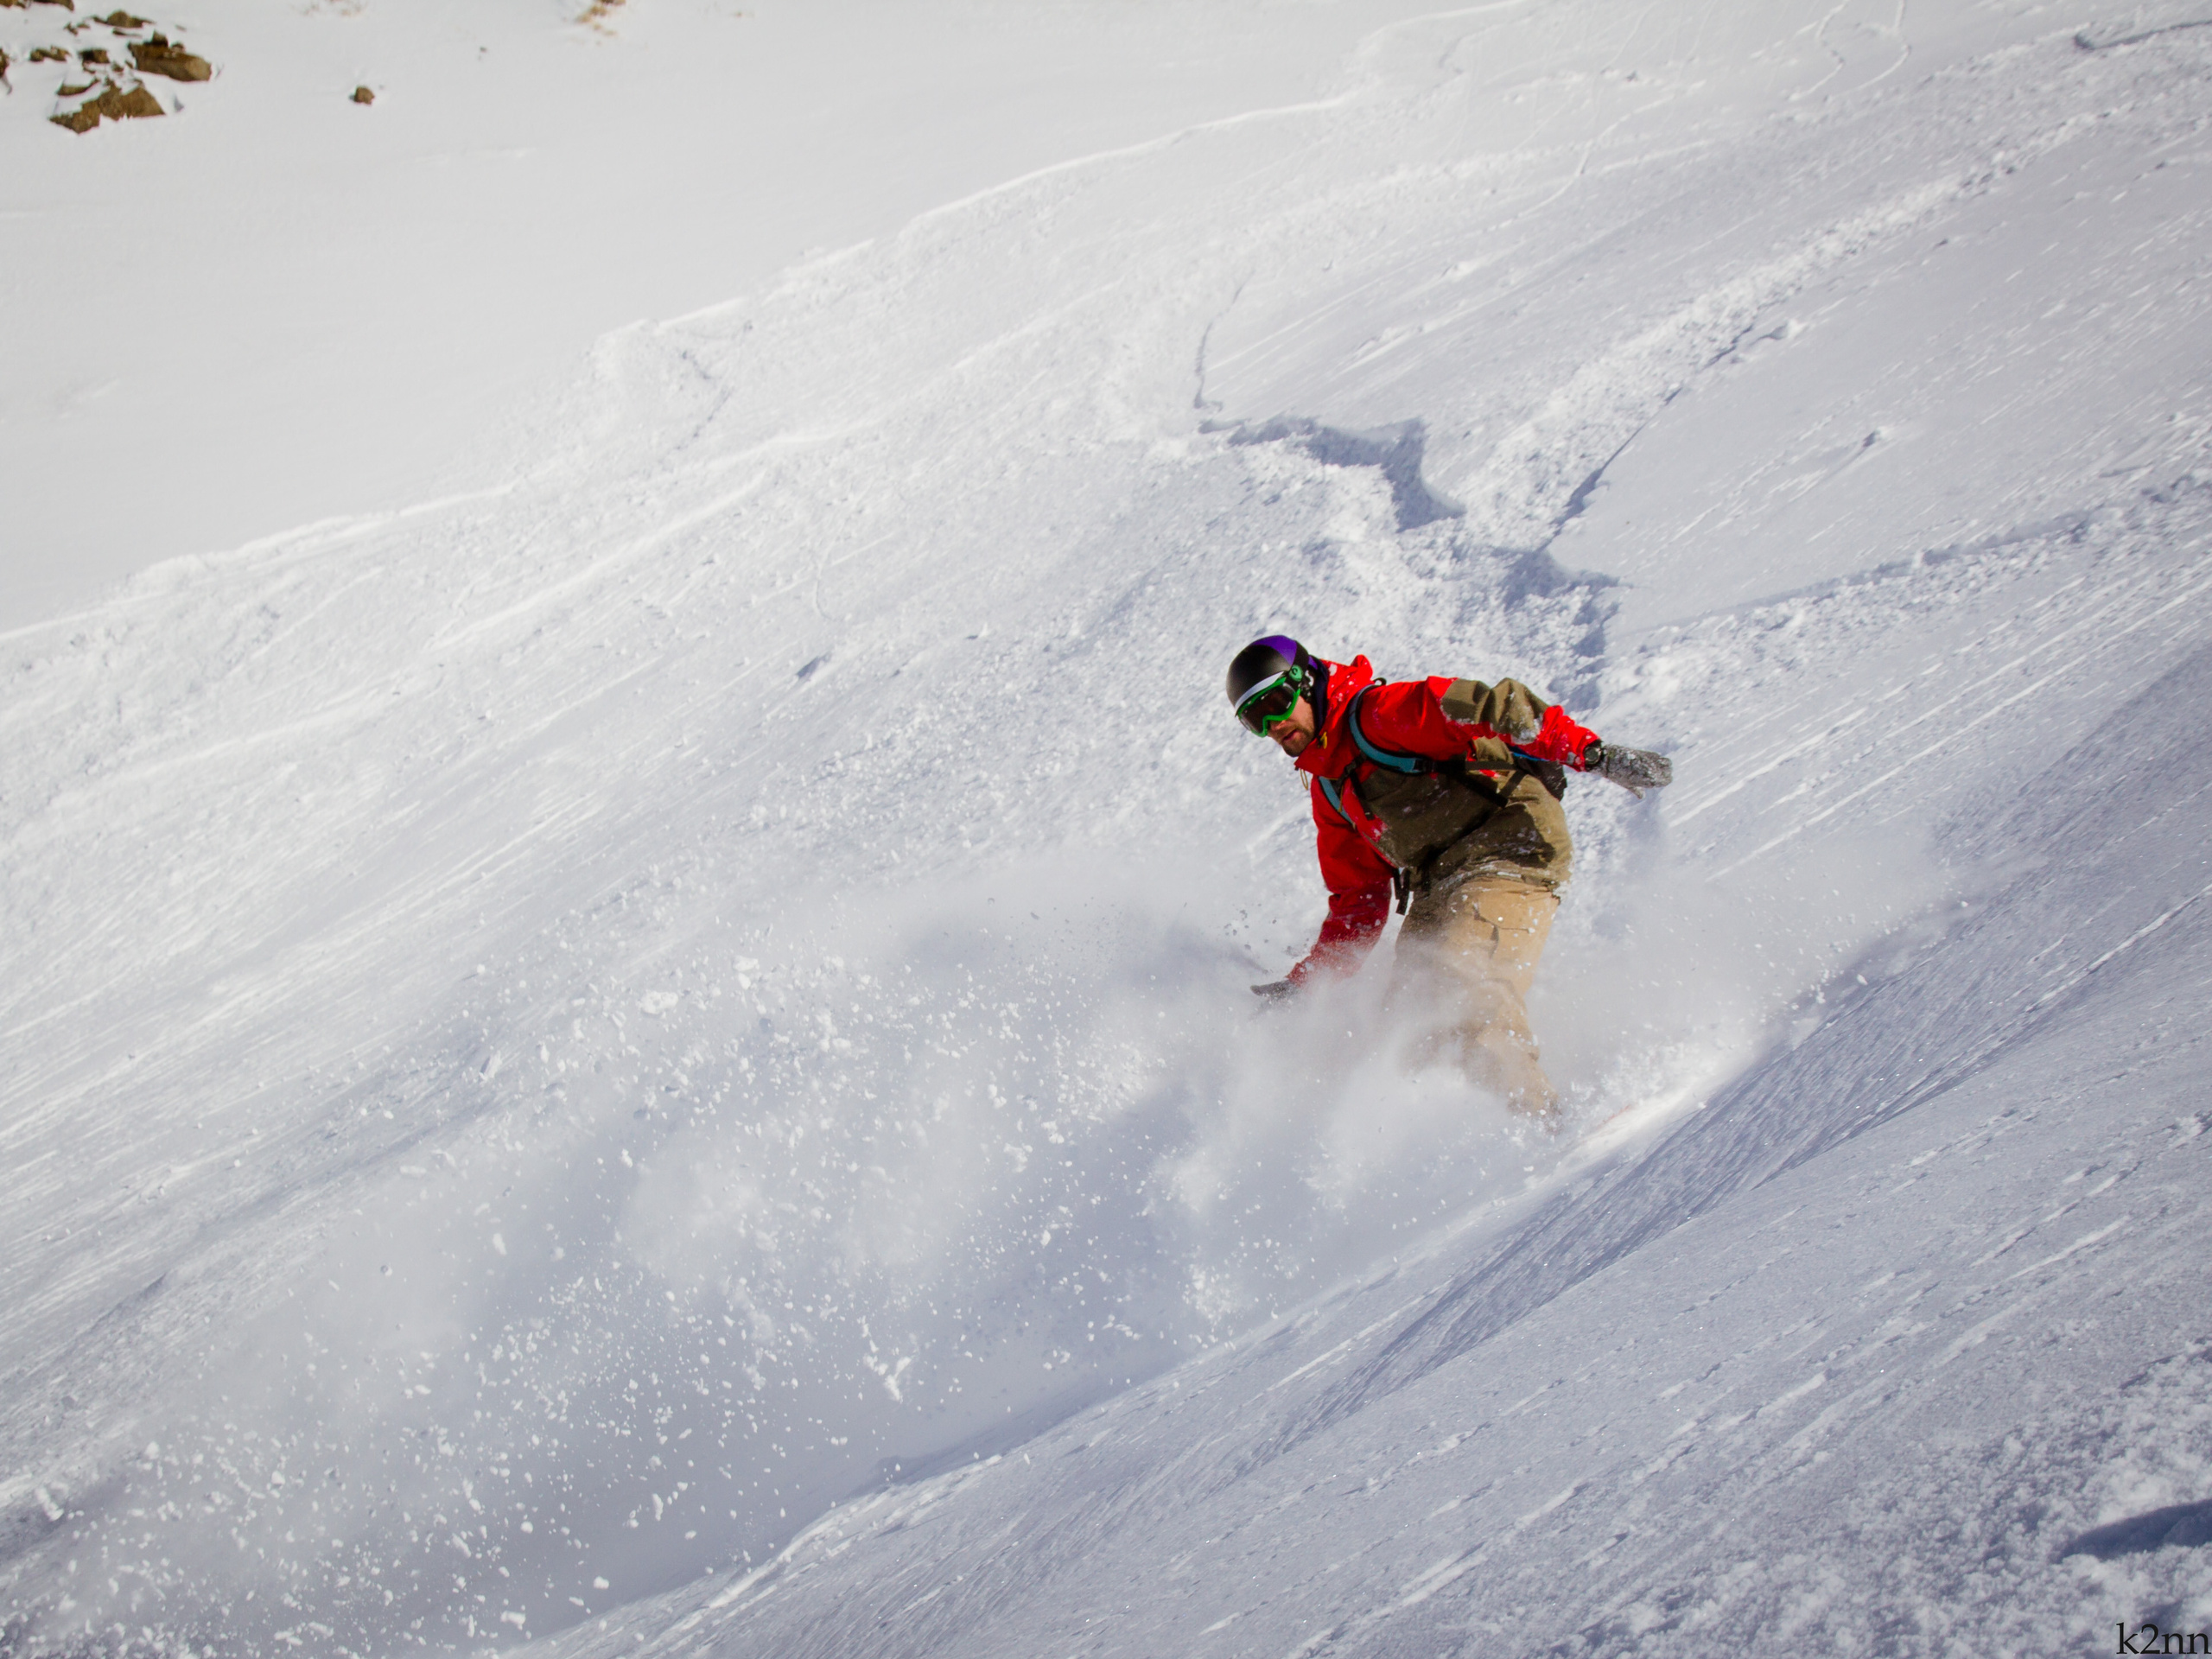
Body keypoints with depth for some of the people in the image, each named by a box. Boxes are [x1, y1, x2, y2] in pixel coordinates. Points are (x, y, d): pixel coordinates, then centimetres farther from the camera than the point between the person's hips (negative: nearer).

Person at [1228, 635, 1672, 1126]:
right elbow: (1358, 902, 24)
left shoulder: (1379, 712, -5)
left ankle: (1540, 1120, -30)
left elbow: (1493, 709, -15)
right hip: (1437, 890, 9)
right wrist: (1303, 983, 17)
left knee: (1463, 988, -29)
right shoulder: (1327, 792, 21)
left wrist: (1592, 753, -25)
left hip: (1510, 846, -9)